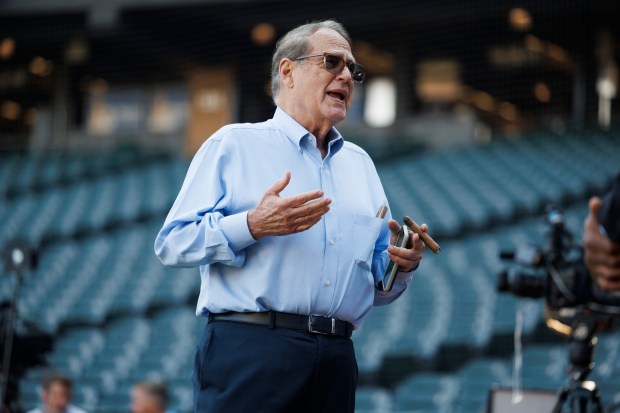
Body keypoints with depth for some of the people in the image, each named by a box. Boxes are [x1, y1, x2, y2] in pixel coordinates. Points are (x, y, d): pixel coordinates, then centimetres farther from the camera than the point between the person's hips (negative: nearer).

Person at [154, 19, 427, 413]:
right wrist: (253, 226, -16)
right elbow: (172, 243, -3)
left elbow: (378, 284, 22)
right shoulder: (234, 144, 6)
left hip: (336, 361, 5)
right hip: (249, 347, -5)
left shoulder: (359, 163, 23)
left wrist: (402, 263, 0)